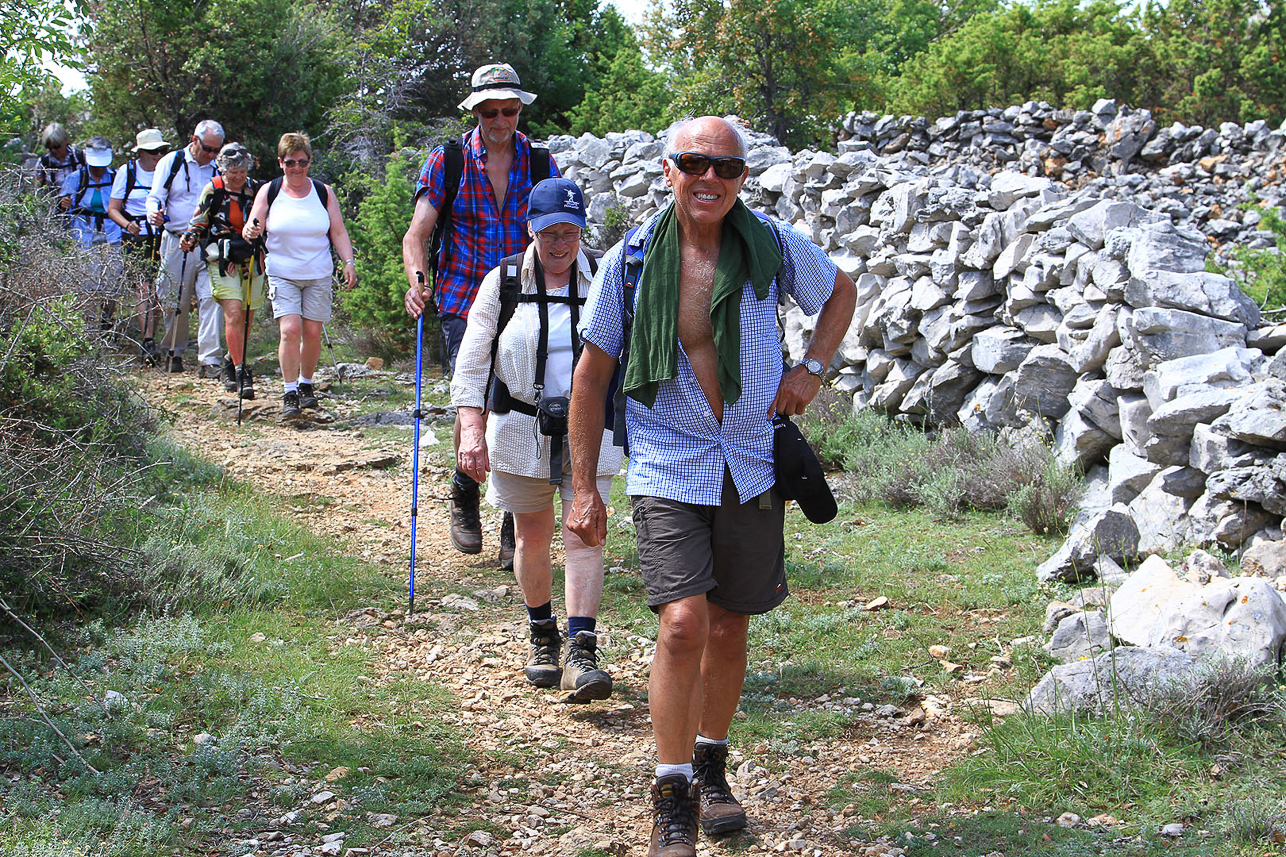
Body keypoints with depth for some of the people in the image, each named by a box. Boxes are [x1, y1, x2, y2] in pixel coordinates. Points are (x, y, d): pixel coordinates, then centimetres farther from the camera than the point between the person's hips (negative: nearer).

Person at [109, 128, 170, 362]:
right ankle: (148, 344, -20)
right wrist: (127, 224, -16)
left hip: (162, 237, 3)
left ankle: (151, 338, 20)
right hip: (136, 239, -2)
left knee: (158, 292, 5)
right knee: (144, 289, -15)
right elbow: (113, 209, 4)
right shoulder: (127, 171, 3)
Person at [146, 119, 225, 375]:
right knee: (175, 302, 5)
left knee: (211, 297, -13)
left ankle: (210, 359, -14)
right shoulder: (171, 162, 4)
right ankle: (174, 352, 26)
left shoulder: (218, 169, 11)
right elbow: (155, 197, 3)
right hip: (177, 243, -1)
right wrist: (154, 214, -20)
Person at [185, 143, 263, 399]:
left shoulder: (256, 190, 5)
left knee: (246, 318, 7)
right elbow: (199, 223, 6)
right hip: (222, 260, -3)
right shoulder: (213, 190, -2)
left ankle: (230, 366, 28)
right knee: (234, 313, -17)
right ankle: (240, 373, -15)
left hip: (251, 260, 3)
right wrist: (191, 239, -11)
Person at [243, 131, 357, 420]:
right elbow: (251, 230, 0)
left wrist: (348, 261, -6)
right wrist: (251, 231, -24)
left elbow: (338, 231, 7)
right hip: (282, 274, -1)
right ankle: (290, 393, -8)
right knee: (290, 329, -15)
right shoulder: (269, 191, 2)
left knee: (312, 333, 1)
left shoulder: (323, 192, 5)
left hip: (319, 275, 2)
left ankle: (306, 384, 23)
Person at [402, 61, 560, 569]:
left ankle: (515, 532, 9)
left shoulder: (540, 164, 8)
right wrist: (416, 279, -19)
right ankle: (464, 493, 13)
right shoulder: (446, 162, 4)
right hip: (464, 304, -2)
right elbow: (417, 233, 1)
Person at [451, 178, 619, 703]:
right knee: (532, 538, 9)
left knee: (585, 537, -10)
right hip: (522, 431, 0)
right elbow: (472, 361, -3)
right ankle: (542, 638, 30)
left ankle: (581, 655, -13)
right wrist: (472, 429, -14)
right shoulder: (503, 282, -1)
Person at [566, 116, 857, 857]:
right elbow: (592, 377, 2)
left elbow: (841, 291, 18)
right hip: (668, 467, -2)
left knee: (729, 628, 12)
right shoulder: (631, 261, -7)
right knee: (684, 622, -16)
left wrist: (813, 369, 1)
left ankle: (711, 768, 35)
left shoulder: (773, 247, -4)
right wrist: (584, 489, 0)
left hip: (752, 466, 2)